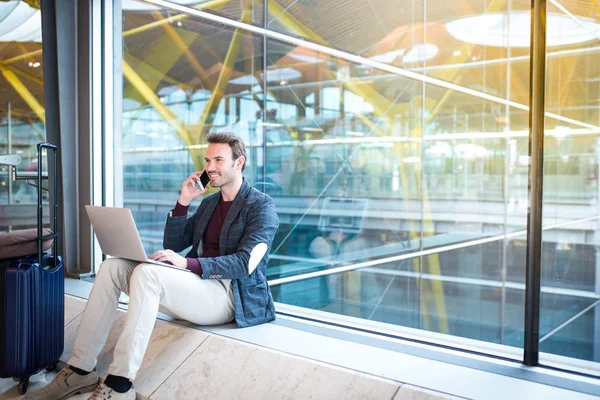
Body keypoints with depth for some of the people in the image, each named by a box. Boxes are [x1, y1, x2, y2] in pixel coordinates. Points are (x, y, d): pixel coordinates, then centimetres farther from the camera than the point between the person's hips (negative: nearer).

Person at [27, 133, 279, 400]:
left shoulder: (261, 206, -5)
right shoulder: (209, 202, 19)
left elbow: (245, 262, -19)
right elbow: (173, 247, 16)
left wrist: (188, 263, -28)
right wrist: (182, 202, 3)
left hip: (230, 294, -8)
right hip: (197, 283, 8)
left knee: (147, 272, -30)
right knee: (113, 267, -9)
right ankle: (81, 369, -9)